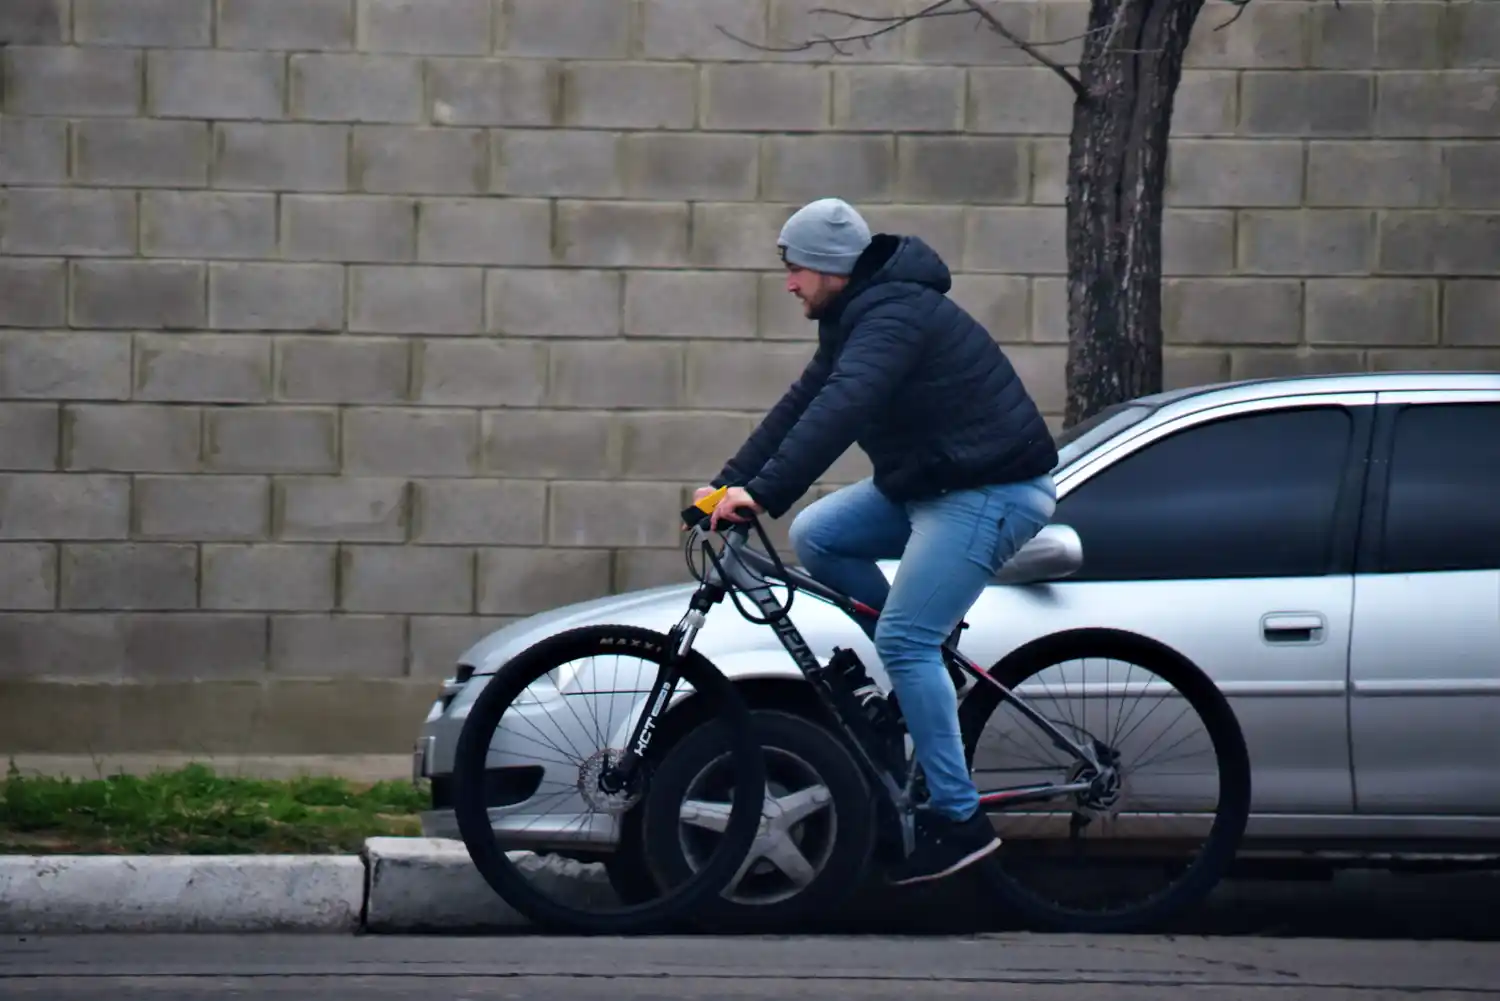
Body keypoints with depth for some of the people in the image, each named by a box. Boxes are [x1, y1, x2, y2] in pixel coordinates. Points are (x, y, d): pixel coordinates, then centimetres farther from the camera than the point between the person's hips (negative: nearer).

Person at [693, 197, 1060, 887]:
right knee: (815, 536, 3)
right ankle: (928, 656, 11)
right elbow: (802, 405, 13)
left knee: (904, 644, -15)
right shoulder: (860, 315, 13)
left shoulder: (893, 314, -20)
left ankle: (958, 819, -12)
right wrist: (729, 482, 5)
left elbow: (840, 409, -34)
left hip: (992, 491, -10)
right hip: (929, 483, 10)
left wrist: (763, 491, -40)